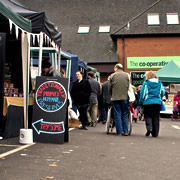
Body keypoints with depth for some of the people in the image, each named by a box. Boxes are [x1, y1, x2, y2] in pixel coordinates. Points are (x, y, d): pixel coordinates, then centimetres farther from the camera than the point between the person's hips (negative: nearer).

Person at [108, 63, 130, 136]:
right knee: (125, 114, 8)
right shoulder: (127, 75, 6)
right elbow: (129, 87, 6)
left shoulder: (112, 76, 2)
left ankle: (119, 132, 2)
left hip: (115, 98, -1)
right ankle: (125, 131, 5)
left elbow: (110, 88, 6)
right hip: (125, 97, 1)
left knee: (117, 114, 3)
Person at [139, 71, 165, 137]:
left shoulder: (146, 83, -2)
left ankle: (149, 128, -19)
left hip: (148, 102, -3)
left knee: (148, 116, 7)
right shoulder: (159, 83, 8)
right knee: (156, 117, 9)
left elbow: (142, 93, -4)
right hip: (158, 102, 3)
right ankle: (155, 133, 9)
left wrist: (141, 102, 5)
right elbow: (163, 92, 12)